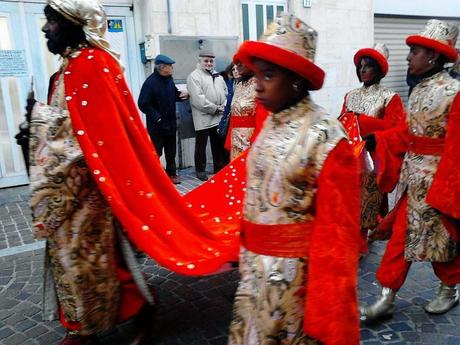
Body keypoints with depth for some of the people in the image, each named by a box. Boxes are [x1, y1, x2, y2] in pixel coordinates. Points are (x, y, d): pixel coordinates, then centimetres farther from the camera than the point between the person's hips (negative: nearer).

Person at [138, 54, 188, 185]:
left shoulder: (169, 79, 4)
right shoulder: (150, 82, -19)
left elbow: (174, 94, 19)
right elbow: (143, 104, -22)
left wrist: (182, 95, -2)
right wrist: (157, 117, -21)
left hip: (170, 123, 7)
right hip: (157, 125, -7)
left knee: (171, 151, 17)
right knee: (156, 152, 3)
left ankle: (171, 173, 32)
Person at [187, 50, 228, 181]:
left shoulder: (217, 75, 17)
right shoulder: (194, 76, -8)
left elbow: (225, 91, 17)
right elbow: (198, 98, -18)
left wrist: (223, 106, -1)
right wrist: (215, 108, -15)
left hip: (218, 117, 7)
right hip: (203, 118, -6)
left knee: (218, 144, 15)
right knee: (201, 145, 4)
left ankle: (219, 168, 28)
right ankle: (200, 170, 17)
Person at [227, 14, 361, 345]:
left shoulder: (326, 137, -18)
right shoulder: (270, 125, 2)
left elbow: (337, 228, -17)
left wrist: (325, 313, -13)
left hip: (293, 270, -6)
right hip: (255, 264, 6)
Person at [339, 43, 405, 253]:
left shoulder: (389, 98, -2)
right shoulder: (350, 96, 13)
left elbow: (393, 127, -12)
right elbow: (341, 123, 12)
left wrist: (359, 119, -13)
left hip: (373, 158, -4)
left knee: (369, 200, -1)